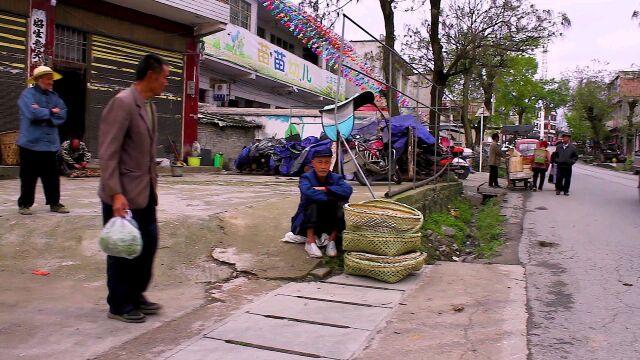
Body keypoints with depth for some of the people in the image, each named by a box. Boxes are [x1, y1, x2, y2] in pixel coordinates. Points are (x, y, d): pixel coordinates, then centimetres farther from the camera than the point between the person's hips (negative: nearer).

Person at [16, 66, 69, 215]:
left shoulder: (54, 96, 12)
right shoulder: (28, 94, -5)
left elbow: (62, 115, 0)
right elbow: (33, 113, -21)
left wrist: (43, 115, -11)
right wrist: (51, 112, -8)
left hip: (51, 144, 5)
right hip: (31, 143, -5)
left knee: (52, 176, 9)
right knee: (29, 177, 3)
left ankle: (54, 203, 17)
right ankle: (24, 204, 13)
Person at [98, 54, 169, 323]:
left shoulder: (149, 105, 11)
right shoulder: (122, 103, -16)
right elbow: (108, 153, -20)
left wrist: (153, 184, 15)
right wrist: (116, 194, -24)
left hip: (145, 192, 9)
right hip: (123, 193, -8)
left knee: (148, 244, 14)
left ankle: (136, 296, 30)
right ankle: (119, 306, 19)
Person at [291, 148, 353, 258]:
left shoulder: (336, 178, -3)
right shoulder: (306, 177, -11)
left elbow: (348, 190, -24)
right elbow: (308, 192, -34)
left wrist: (326, 189, -29)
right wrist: (333, 195, -29)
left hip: (330, 223, 2)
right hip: (308, 222, -2)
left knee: (340, 204, -23)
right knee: (313, 202, -29)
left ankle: (332, 241, -14)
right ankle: (310, 242, -25)